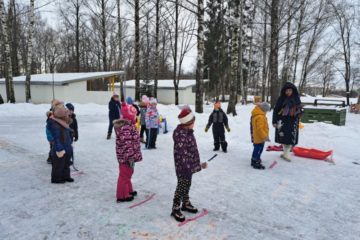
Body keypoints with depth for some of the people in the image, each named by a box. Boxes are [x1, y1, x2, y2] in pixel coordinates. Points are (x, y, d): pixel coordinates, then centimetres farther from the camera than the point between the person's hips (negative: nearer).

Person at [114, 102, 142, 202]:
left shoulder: (128, 125, 10)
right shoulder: (125, 127, -24)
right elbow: (126, 144, -28)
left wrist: (132, 156, 24)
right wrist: (130, 157, -26)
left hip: (128, 155, 11)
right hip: (126, 156, -11)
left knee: (128, 173, 23)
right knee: (124, 175, 2)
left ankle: (128, 190, 40)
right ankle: (122, 196, 15)